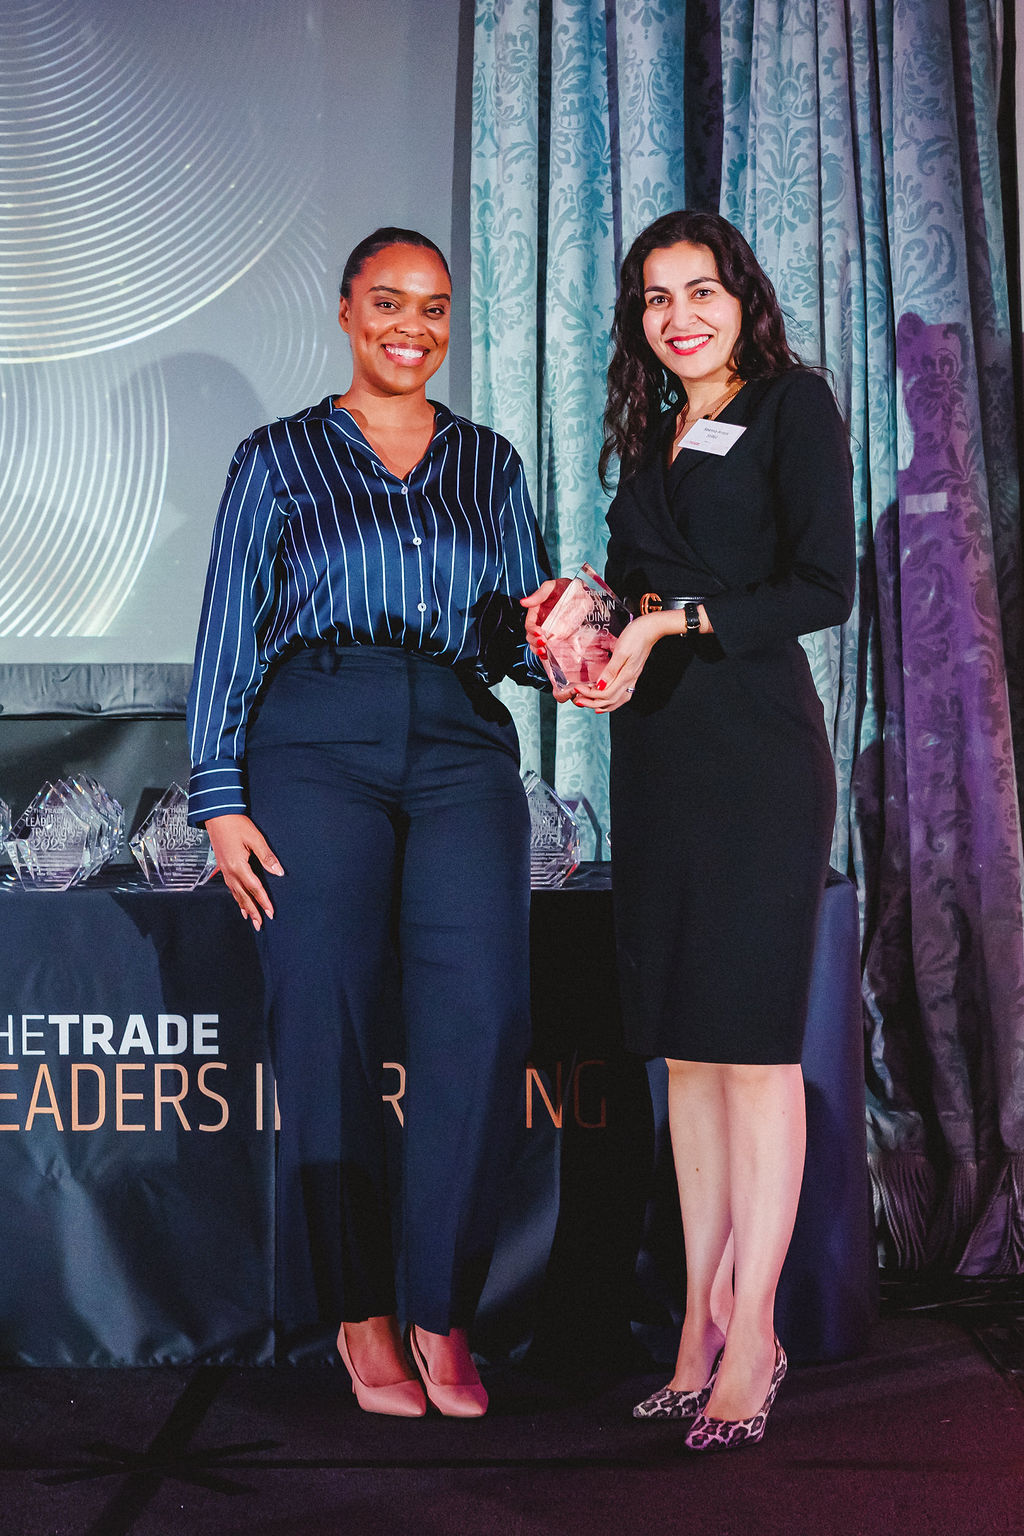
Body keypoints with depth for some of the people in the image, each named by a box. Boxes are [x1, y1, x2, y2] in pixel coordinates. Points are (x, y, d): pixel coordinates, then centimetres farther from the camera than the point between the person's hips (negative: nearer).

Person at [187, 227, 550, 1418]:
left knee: (481, 1019, -13)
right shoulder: (277, 460, 13)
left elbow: (521, 633, 19)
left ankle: (441, 1313, -2)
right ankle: (360, 1318, 6)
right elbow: (228, 634, 8)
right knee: (328, 1029, -6)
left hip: (461, 747, 2)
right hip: (316, 747, -1)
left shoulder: (491, 467, 20)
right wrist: (219, 795, -1)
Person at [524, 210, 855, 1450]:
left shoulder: (792, 404, 0)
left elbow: (824, 588, -8)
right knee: (681, 1042, 5)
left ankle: (752, 1334, 1)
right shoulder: (653, 435, 20)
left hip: (755, 749, -7)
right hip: (656, 746, 7)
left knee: (751, 1036, -6)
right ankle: (703, 1319, 11)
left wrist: (675, 620, -13)